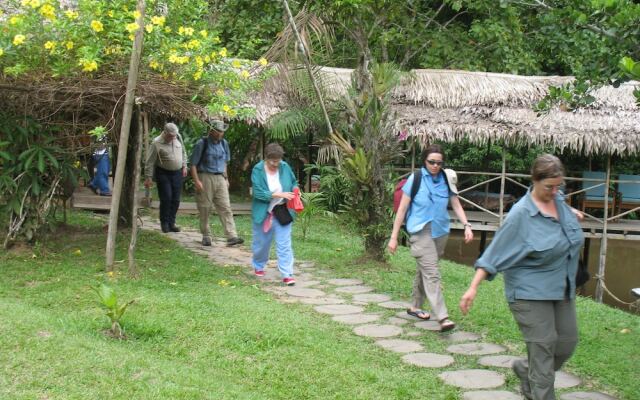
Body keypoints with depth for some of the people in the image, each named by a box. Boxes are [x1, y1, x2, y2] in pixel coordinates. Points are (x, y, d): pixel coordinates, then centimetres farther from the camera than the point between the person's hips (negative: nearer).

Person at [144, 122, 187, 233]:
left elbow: (183, 152, 18)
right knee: (166, 198, -9)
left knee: (175, 200, 5)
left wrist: (184, 166, 13)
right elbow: (150, 162, -11)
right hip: (163, 174, -5)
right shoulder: (157, 143, -14)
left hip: (177, 173, 5)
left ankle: (171, 223, 15)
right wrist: (148, 178, -12)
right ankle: (164, 223, 7)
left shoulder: (178, 138, 2)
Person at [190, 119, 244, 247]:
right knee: (204, 209, 4)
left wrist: (226, 178, 16)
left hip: (220, 178, 4)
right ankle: (206, 236, 17)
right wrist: (197, 181, -14)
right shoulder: (202, 144, -8)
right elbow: (193, 164, -7)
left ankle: (232, 236, -10)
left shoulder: (224, 143, 9)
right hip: (205, 178, -4)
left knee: (225, 208, -5)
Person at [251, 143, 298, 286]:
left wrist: (295, 189, -10)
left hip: (282, 212, 1)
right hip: (264, 213, -1)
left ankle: (287, 274, -2)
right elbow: (258, 193, -21)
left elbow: (293, 182, 13)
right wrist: (279, 195, -26)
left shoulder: (285, 167, -4)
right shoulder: (258, 170, -15)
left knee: (284, 244, -3)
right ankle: (258, 266, 41)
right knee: (262, 242, 16)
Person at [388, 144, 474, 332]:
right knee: (431, 274, -14)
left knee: (423, 271, 16)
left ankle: (415, 307, 32)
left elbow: (456, 205, 10)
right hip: (421, 231, -5)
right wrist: (394, 237, -4)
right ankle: (442, 317, -21)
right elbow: (402, 209, -3)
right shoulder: (415, 179, -6)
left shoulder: (447, 179, 4)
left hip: (440, 231, 5)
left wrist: (467, 226, -5)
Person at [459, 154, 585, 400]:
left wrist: (570, 212, 24)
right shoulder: (521, 214, -20)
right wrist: (473, 287, -25)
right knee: (543, 346, -8)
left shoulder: (558, 199, 1)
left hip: (562, 288, 8)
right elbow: (495, 253, -21)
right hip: (530, 291, -8)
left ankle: (525, 370, 33)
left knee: (567, 343, 10)